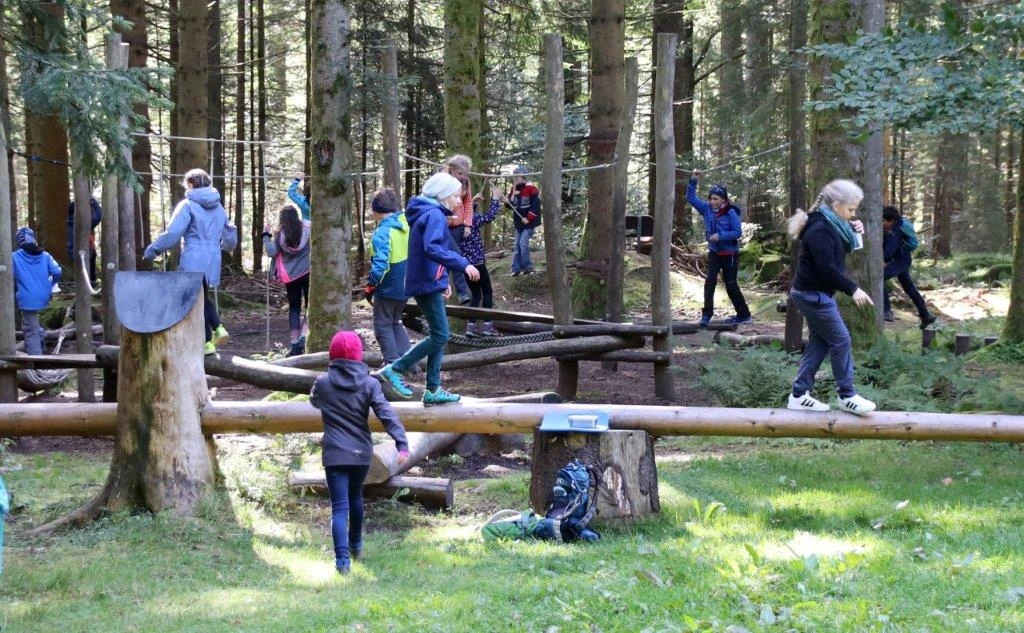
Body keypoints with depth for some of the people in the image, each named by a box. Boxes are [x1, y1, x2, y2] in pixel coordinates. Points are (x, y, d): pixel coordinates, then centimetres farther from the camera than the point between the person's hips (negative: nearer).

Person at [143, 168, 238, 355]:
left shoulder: (188, 205, -8)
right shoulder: (219, 208, 12)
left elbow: (173, 233, -16)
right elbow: (230, 238, 18)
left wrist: (153, 249, -6)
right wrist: (221, 245, 41)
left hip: (193, 261, -6)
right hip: (213, 261, 6)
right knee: (203, 297, 22)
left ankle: (208, 342, -1)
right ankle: (218, 328, 2)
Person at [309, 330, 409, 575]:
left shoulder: (323, 382, -3)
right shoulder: (369, 384, -4)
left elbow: (314, 401, 19)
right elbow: (387, 414, -14)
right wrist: (402, 443, -20)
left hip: (335, 454, -2)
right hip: (362, 453, 2)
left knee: (340, 507, -5)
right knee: (355, 497, 27)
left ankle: (342, 558, -20)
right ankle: (356, 545, 45)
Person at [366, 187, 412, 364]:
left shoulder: (383, 232, -22)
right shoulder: (405, 225, 0)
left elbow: (380, 265, -28)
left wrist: (370, 287, -17)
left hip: (388, 289, -7)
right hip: (405, 286, 7)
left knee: (383, 326, 7)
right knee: (395, 322, 23)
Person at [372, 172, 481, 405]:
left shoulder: (425, 212, 16)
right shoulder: (434, 214, -15)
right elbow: (432, 249, -30)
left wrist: (443, 279, 21)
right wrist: (463, 264, -31)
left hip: (426, 282, 10)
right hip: (427, 283, -10)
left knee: (439, 335, 11)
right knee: (440, 335, -8)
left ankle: (433, 390, 12)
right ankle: (394, 370, -4)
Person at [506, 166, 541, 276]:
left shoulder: (531, 188, -13)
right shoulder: (514, 189, 8)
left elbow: (536, 205, -16)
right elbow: (510, 205, 6)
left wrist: (528, 218, -19)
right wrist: (512, 195, -12)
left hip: (529, 222, -7)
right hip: (518, 222, 7)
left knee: (523, 243, -14)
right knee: (517, 245, 6)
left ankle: (527, 267, -4)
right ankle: (516, 269, 8)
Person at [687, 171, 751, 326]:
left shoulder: (731, 213, -17)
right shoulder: (707, 208, -3)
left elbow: (737, 232, -17)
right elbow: (691, 197, -1)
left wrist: (721, 236, -28)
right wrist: (693, 180, -15)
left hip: (729, 254, -4)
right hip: (714, 253, 4)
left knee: (731, 285, 3)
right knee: (710, 281, -8)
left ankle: (744, 315, 16)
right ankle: (706, 314, -5)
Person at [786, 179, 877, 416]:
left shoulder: (832, 224, 9)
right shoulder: (820, 229, -23)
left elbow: (842, 248, 23)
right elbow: (826, 267, -27)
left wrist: (854, 233, 4)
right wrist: (852, 289, -25)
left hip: (814, 293, 10)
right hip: (814, 294, -10)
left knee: (819, 342, 13)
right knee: (841, 341, -5)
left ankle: (799, 395, 16)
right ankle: (847, 396, 3)